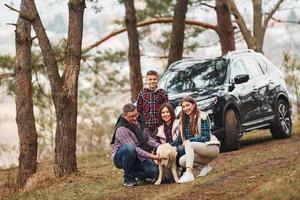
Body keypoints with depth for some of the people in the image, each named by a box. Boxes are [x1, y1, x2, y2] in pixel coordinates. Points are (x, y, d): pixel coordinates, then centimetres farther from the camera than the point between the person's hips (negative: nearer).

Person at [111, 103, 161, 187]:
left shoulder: (139, 122, 1)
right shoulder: (121, 129, -24)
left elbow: (148, 138, 11)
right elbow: (134, 149, -30)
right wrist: (151, 156, -34)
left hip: (138, 157, 6)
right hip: (120, 157, -6)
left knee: (154, 172, -19)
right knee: (129, 147, -40)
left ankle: (133, 174, 12)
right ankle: (128, 178, -21)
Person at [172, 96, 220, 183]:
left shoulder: (203, 117, -9)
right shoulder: (184, 120, 9)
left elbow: (206, 137, -15)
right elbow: (180, 137, 8)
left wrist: (189, 140, -23)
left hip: (211, 147, -7)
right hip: (198, 149, 7)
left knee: (189, 144, -32)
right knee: (182, 161, -19)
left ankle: (189, 173, -44)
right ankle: (204, 166, 0)